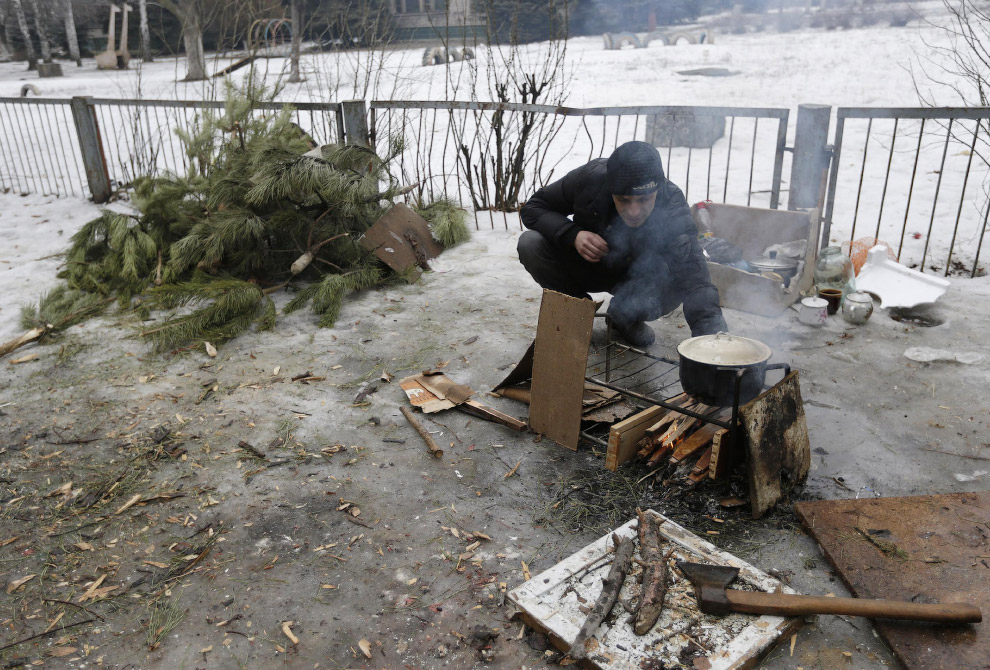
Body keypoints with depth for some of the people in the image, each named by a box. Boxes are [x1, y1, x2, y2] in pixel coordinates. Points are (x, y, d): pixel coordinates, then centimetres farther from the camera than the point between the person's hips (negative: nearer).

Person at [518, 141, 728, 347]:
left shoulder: (674, 212, -34)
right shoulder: (590, 177, -28)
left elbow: (696, 283, -44)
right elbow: (533, 208, -15)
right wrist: (573, 235, -33)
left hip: (635, 277, -1)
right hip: (583, 266, 1)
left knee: (676, 286, -34)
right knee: (530, 244, -26)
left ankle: (626, 318, 2)